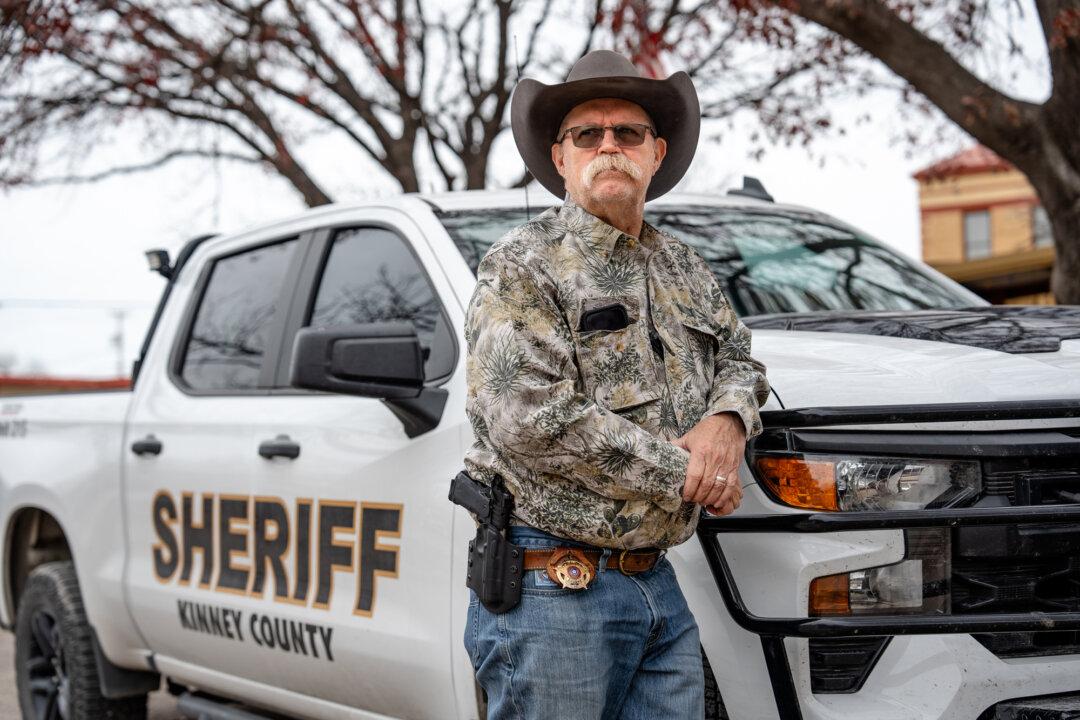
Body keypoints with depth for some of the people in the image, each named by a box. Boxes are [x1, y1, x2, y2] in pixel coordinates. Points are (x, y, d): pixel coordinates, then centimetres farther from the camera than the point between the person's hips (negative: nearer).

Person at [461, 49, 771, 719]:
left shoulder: (682, 268, 17)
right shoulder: (522, 268, -6)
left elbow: (739, 360, 28)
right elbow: (533, 419, -18)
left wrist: (728, 421, 1)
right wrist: (685, 474, -13)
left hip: (659, 586, 7)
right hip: (553, 589, -7)